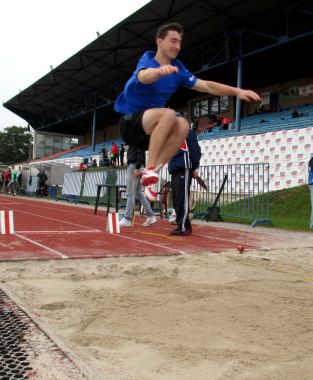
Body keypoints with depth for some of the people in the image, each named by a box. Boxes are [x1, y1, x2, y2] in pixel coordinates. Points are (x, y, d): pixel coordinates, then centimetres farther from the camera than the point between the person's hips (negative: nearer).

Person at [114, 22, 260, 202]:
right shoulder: (148, 60, -14)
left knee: (183, 125, -25)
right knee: (169, 114, -34)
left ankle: (152, 173, -20)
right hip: (130, 123, -6)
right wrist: (159, 71, -62)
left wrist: (237, 91, -11)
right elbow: (144, 77, -39)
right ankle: (149, 171, -31)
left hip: (150, 130, 6)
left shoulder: (177, 68, 4)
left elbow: (206, 86, 1)